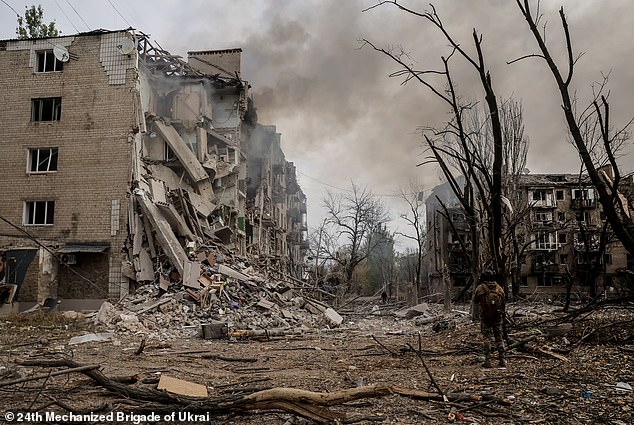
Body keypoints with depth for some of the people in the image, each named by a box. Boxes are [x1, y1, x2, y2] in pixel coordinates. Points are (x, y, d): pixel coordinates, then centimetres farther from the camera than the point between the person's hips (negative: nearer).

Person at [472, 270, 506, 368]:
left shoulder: (480, 289, -6)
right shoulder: (500, 289, 4)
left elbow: (475, 303, 1)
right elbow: (503, 305, 10)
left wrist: (475, 316, 13)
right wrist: (502, 317, 20)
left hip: (485, 317, -3)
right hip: (497, 317, 3)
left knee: (487, 338, 3)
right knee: (499, 338, 10)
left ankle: (488, 361, -1)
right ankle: (502, 360, 9)